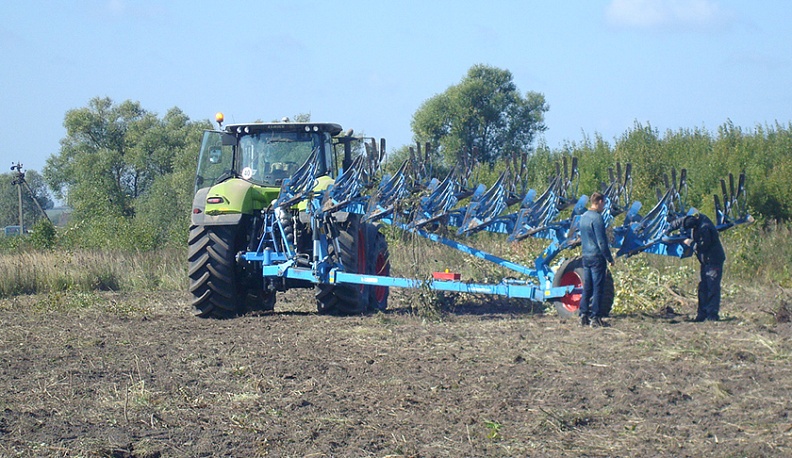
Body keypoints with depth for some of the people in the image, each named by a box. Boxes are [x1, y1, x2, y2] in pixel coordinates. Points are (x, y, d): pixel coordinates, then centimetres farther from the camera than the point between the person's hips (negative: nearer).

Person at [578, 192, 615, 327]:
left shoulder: (583, 217, 11)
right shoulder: (597, 218, -15)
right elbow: (601, 242, -16)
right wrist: (609, 259, -10)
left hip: (586, 256, 8)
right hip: (597, 257, -8)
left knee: (587, 287, 12)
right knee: (598, 288, -2)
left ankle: (583, 316, 12)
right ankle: (595, 318, -2)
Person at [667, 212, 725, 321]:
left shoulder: (705, 229, -27)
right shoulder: (694, 218, -1)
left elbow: (703, 246, -24)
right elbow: (679, 222, 15)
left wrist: (690, 242, -12)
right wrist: (668, 230, 19)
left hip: (714, 260, -9)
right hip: (705, 261, 9)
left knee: (712, 288, -11)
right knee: (702, 287, 9)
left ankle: (713, 314, -11)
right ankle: (702, 314, 12)